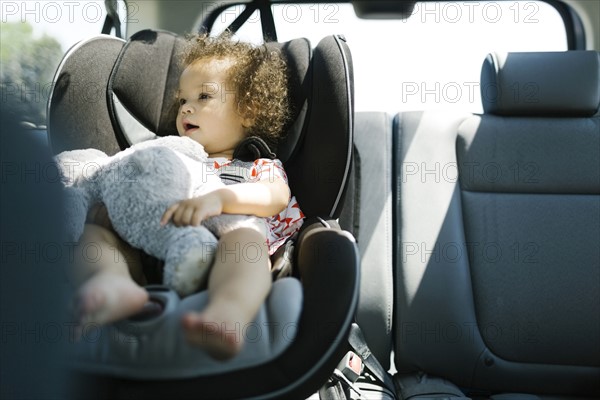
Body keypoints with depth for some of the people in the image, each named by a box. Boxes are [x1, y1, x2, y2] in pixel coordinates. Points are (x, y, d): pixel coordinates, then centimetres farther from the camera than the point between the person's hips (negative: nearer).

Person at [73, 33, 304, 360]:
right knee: (94, 232, -13)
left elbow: (276, 196, -3)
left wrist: (219, 197, -24)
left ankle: (228, 313, -65)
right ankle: (114, 284, -47)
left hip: (215, 261, -4)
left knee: (245, 238, -34)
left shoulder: (260, 166, 21)